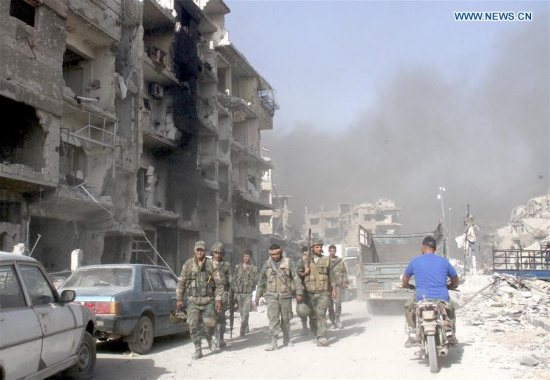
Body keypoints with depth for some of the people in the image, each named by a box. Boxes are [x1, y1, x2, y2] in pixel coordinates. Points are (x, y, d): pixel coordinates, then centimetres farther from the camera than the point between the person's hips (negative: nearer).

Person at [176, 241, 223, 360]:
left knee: (209, 323, -9)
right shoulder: (188, 264, 4)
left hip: (208, 300, -1)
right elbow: (181, 282, 9)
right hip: (193, 301, 1)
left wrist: (218, 299, -6)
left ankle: (209, 339, 24)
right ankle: (198, 350, 7)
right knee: (193, 325, -4)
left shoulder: (211, 264, 0)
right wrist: (179, 299, 7)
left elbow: (218, 283, 0)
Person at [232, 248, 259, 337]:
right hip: (238, 293, 2)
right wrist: (233, 293, 2)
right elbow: (233, 280, 8)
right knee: (241, 312, 10)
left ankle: (242, 330, -10)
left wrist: (249, 274, -14)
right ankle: (246, 328, 26)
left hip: (248, 293, -2)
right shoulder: (237, 267, 8)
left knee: (245, 312, -11)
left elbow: (256, 281, -2)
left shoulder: (254, 268, 3)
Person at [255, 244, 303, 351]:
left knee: (286, 318, 10)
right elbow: (261, 281, 14)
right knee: (273, 318, -9)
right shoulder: (267, 265, 6)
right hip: (272, 295, 1)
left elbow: (296, 278, -2)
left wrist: (299, 293, -6)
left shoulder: (288, 263, -1)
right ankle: (273, 342, -7)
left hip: (286, 295, -1)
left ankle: (286, 340, 26)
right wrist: (258, 295, 14)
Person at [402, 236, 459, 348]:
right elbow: (455, 279, 18)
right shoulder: (443, 261, 6)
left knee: (408, 307, 29)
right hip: (442, 299, 2)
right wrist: (449, 287, 39)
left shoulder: (415, 261, 2)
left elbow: (405, 278, 17)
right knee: (451, 309, 35)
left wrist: (406, 286, 39)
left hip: (422, 298, -2)